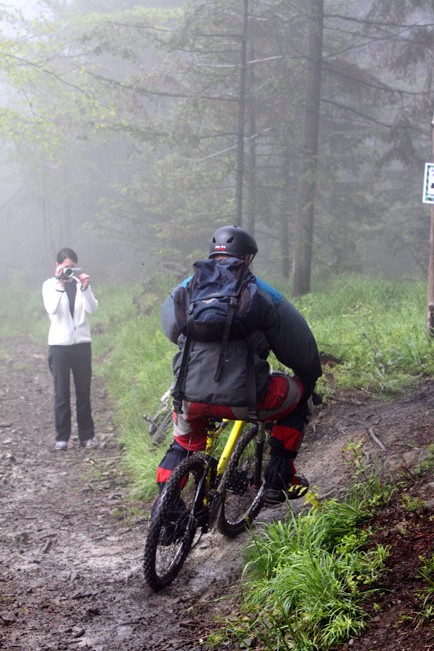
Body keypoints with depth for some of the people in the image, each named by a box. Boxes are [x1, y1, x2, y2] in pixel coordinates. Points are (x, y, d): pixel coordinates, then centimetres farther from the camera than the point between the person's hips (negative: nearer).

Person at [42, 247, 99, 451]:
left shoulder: (81, 283, 7)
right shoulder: (50, 285, 2)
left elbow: (91, 308, -7)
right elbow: (51, 308, -16)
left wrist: (85, 287, -21)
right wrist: (60, 285, -23)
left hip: (81, 343, 2)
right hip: (59, 344, -2)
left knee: (84, 392, 4)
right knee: (61, 394, 1)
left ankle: (87, 436, 10)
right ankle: (62, 437, 7)